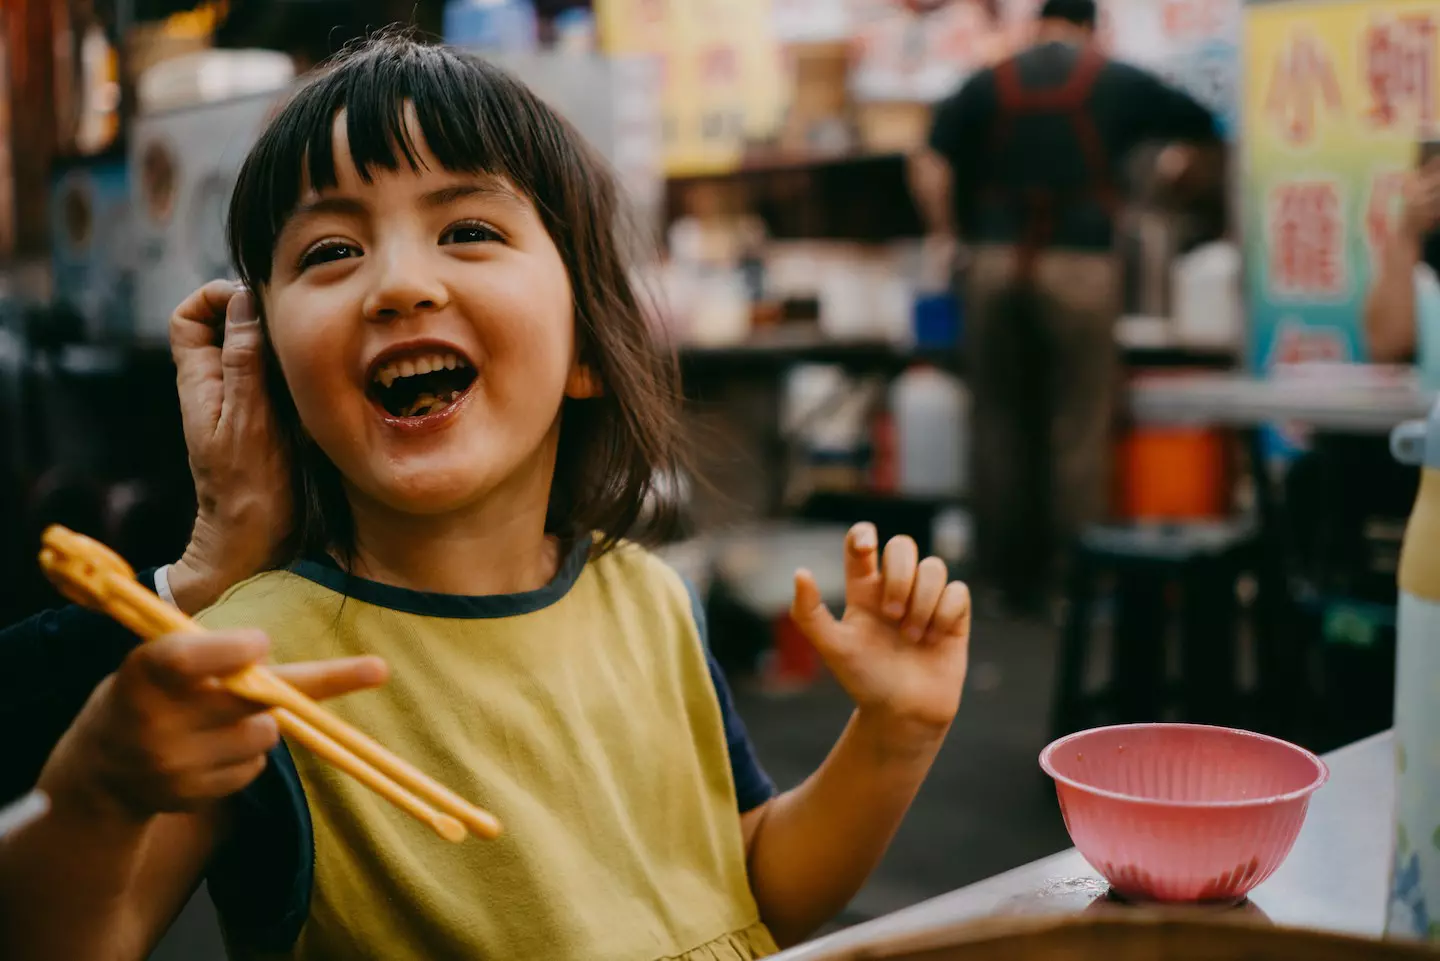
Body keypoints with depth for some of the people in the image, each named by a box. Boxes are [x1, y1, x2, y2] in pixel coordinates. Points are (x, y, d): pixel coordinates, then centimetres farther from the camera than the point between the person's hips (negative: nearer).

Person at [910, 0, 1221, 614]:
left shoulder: (986, 85, 9)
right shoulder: (1120, 84, 8)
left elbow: (930, 176, -1)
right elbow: (1207, 131, 19)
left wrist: (953, 238, 12)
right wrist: (1185, 164, 39)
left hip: (997, 264, 2)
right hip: (1080, 265, -2)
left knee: (1001, 424, 10)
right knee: (1079, 430, 4)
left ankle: (1007, 576, 15)